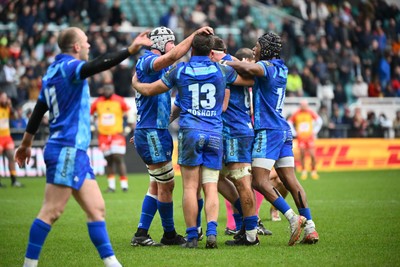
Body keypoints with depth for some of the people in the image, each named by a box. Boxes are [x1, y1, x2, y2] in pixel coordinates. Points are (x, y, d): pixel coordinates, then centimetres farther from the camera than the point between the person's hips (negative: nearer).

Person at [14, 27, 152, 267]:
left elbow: (38, 110, 23)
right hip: (67, 150, -10)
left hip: (75, 151, 10)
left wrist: (26, 144, 30)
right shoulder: (68, 66, -10)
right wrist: (130, 50, -38)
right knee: (52, 212, -8)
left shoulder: (53, 71, 17)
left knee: (96, 208, 7)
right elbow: (99, 65, -31)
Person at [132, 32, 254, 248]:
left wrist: (135, 83, 33)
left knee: (190, 187, 0)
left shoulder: (180, 70, 4)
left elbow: (149, 90, 12)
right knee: (211, 187, 2)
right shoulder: (221, 70, 5)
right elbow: (250, 80, 20)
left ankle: (192, 236, -3)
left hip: (190, 131, -1)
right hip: (215, 134, 1)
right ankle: (211, 232, -13)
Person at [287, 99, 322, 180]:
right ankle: (304, 172, 12)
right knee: (302, 155, -2)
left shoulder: (311, 112, -1)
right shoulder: (296, 114, -1)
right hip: (301, 137, 0)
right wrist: (294, 132, 4)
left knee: (312, 155, -8)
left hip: (310, 136, 0)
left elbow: (319, 121, 9)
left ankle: (313, 172, 7)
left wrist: (315, 131, 5)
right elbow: (289, 122, 12)